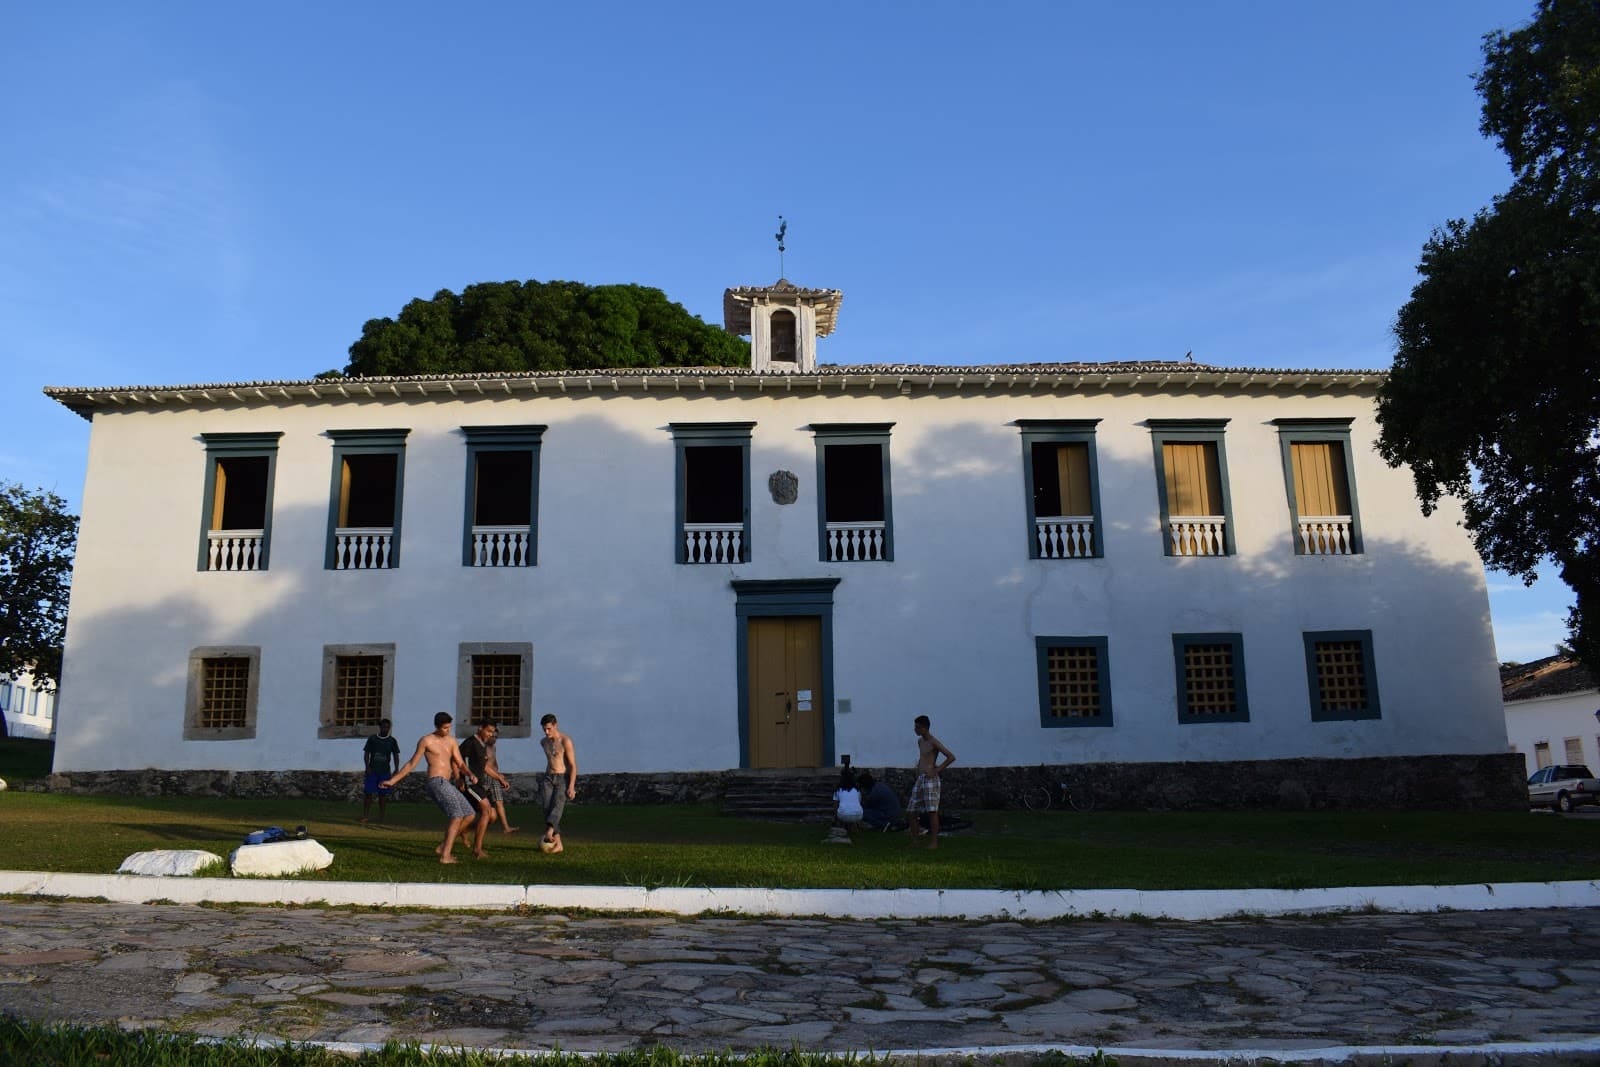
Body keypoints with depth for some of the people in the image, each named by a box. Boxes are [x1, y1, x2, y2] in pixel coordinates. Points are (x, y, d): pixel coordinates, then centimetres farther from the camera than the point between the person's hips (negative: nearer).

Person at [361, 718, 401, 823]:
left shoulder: (392, 741, 5)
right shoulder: (372, 739, 4)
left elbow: (396, 756, 6)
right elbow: (366, 754, 4)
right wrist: (367, 766, -9)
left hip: (385, 771, 0)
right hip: (372, 771, 0)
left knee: (383, 795, 0)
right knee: (368, 793, -4)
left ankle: (381, 818, 4)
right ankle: (366, 816, 2)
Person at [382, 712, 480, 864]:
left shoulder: (451, 741, 17)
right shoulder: (426, 740, -1)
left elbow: (460, 764, 13)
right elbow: (411, 764, 5)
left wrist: (470, 774, -8)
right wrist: (392, 781, 4)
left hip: (446, 785, 8)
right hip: (437, 782, -8)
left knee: (470, 815, 5)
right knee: (457, 816, -17)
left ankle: (443, 847, 10)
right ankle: (445, 856, -19)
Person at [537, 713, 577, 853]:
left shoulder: (565, 741, -11)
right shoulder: (543, 742, 10)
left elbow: (573, 765, -12)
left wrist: (571, 786, -19)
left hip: (563, 778, -5)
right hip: (548, 778, 6)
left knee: (558, 805, -24)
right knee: (548, 809, -8)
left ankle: (549, 833, -45)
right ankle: (557, 843, -7)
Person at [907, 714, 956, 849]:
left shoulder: (934, 742, -8)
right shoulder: (920, 741, 16)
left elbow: (951, 757, -13)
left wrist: (937, 770, -12)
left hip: (930, 779, -8)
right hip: (919, 779, 8)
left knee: (932, 811, -7)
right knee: (911, 811, 4)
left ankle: (934, 841, -2)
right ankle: (914, 841, 12)